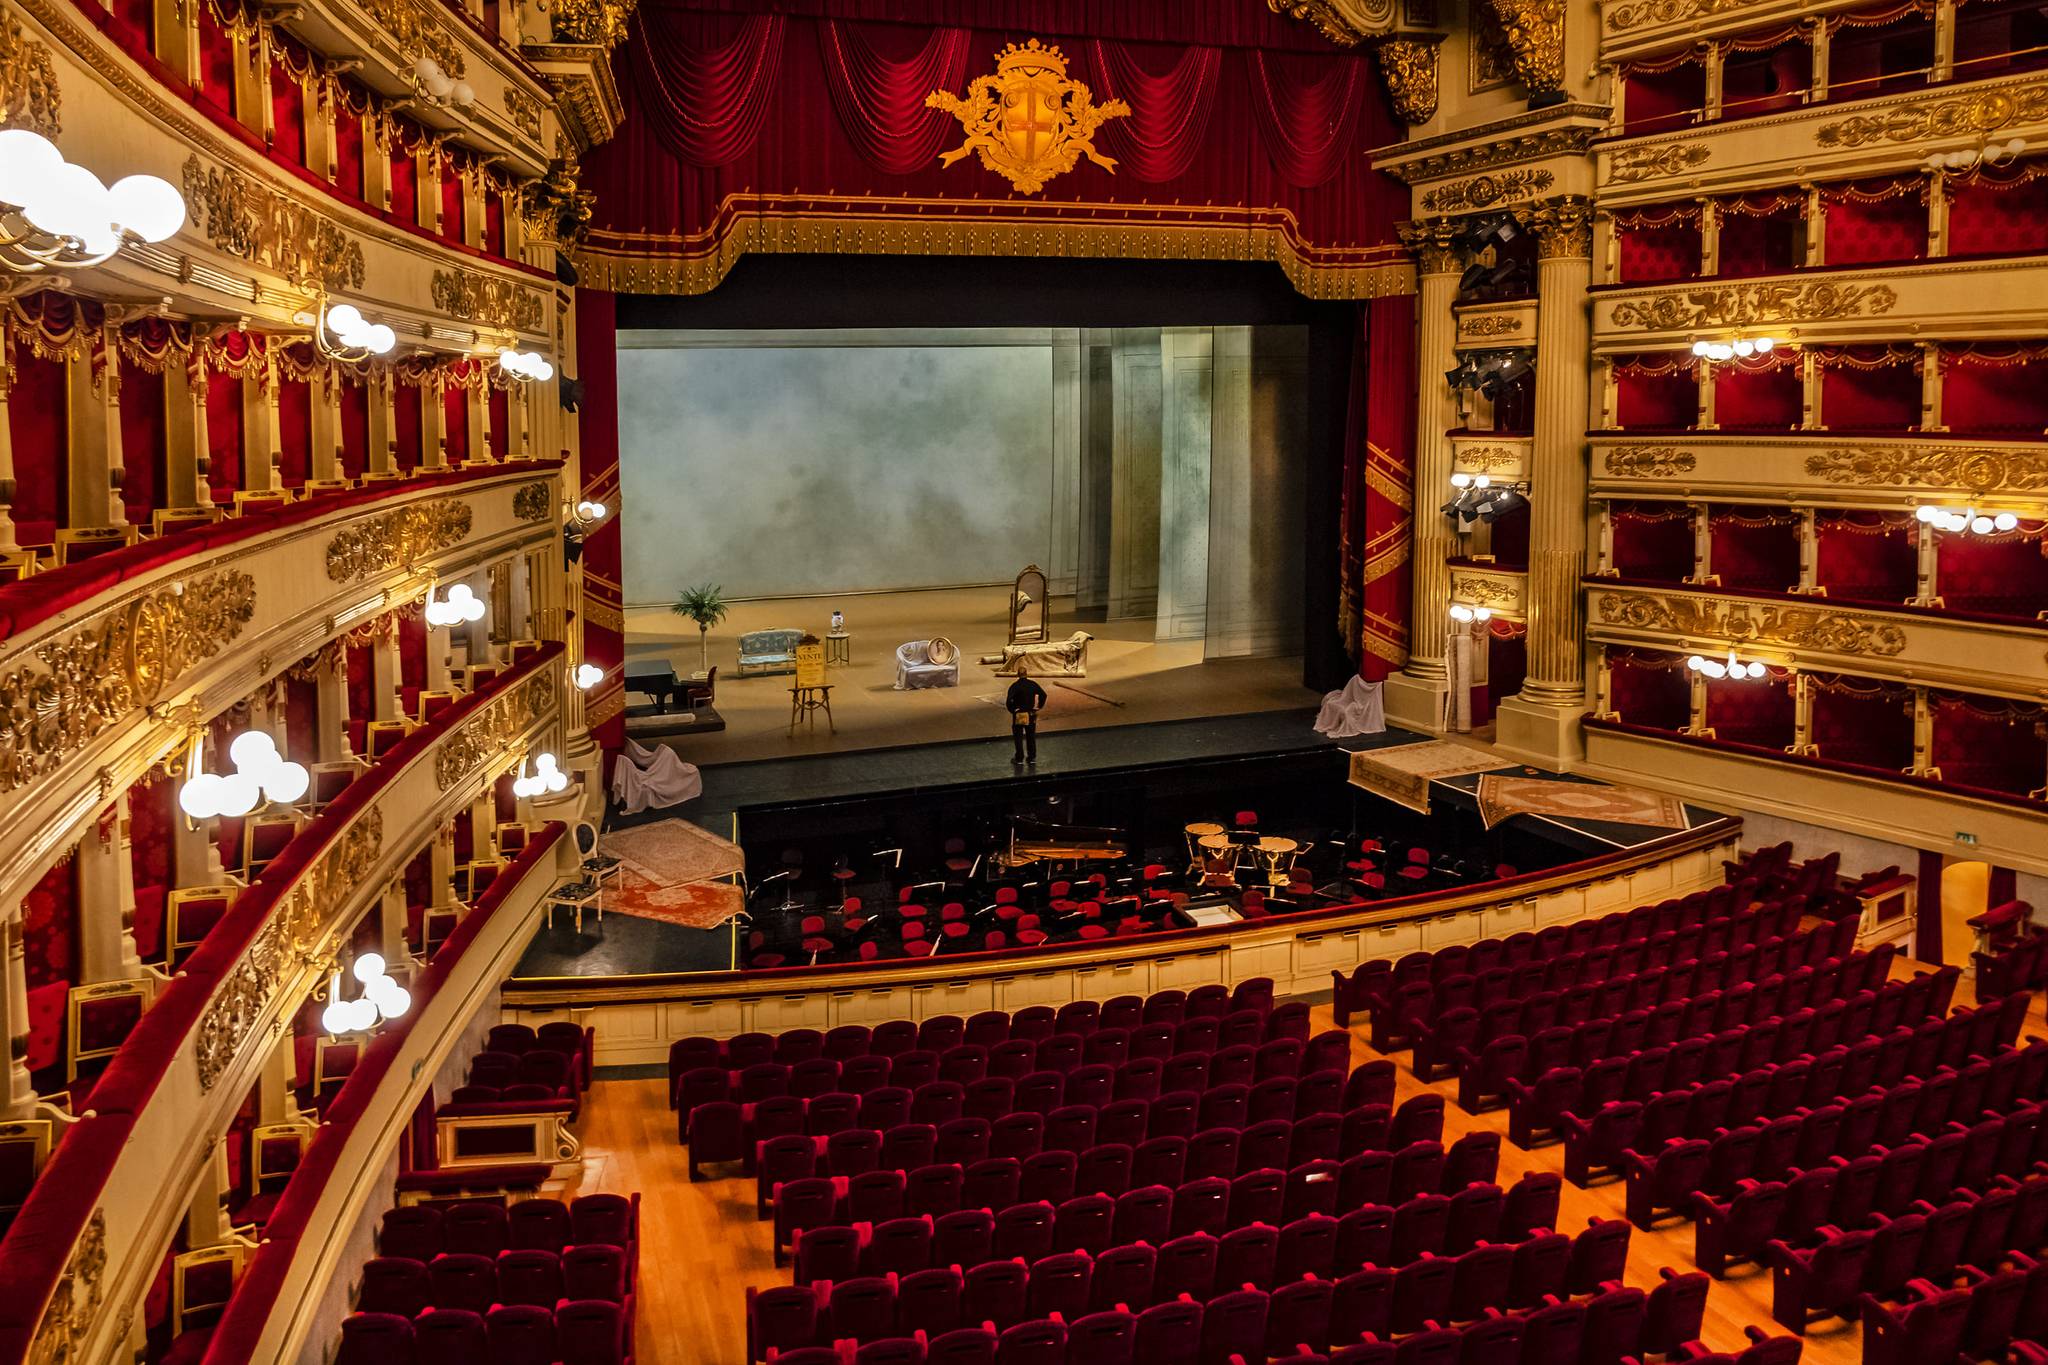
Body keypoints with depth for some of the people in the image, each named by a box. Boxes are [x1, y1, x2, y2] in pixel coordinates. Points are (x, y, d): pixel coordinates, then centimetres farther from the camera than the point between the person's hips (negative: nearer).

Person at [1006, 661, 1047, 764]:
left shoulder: (1014, 686, -16)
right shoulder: (1033, 685, -5)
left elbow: (1008, 701, -23)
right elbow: (1043, 695, 3)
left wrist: (1012, 710, -6)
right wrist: (1038, 707, 12)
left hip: (1018, 716, -4)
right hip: (1031, 715, 4)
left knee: (1018, 737, 9)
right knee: (1031, 737, 15)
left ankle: (1019, 758, 14)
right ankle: (1032, 757, 21)